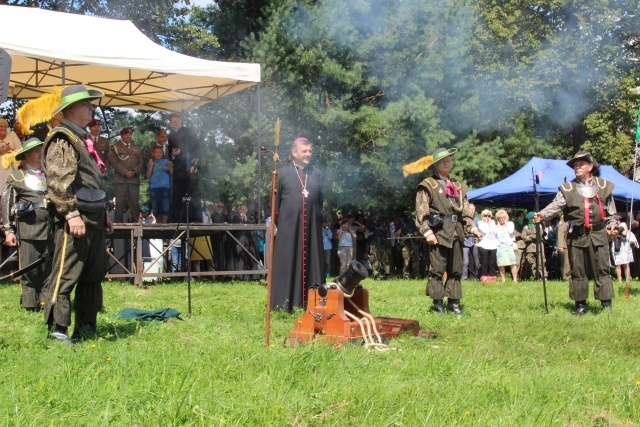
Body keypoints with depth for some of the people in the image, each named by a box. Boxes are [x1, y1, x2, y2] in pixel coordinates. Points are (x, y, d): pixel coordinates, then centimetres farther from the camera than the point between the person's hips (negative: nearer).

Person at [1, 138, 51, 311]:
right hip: (28, 226, -3)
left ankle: (47, 300, 10)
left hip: (50, 226, 3)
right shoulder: (17, 176, 7)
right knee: (29, 269, -3)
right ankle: (30, 303, 4)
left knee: (49, 267, 3)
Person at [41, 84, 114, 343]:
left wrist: (103, 215, 24)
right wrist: (71, 214, -25)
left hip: (93, 218, 10)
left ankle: (86, 329, 20)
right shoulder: (61, 140, -9)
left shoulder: (81, 138, 22)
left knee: (93, 276, 13)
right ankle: (57, 331, -3)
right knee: (64, 276, -7)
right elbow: (58, 181, -19)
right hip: (74, 220, -10)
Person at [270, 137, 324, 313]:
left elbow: (321, 200, 14)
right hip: (289, 225, -2)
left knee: (311, 262, 3)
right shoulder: (283, 173, 4)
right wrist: (277, 222, 0)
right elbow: (275, 201, 5)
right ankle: (286, 303, 2)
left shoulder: (317, 174, 11)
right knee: (287, 262, -1)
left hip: (311, 226, 2)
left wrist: (319, 218, 7)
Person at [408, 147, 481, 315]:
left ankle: (453, 301, 14)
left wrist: (473, 228, 7)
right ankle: (437, 302, 0)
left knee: (456, 269, 8)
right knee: (437, 268, -6)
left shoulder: (459, 186, 21)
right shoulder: (428, 185, 2)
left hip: (456, 232, 6)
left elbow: (466, 211, 21)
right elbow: (421, 211, -5)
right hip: (438, 232, -6)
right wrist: (427, 232, -15)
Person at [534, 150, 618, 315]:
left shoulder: (604, 186, 8)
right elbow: (556, 205, -9)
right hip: (576, 236, 0)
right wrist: (542, 214, -26)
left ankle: (607, 304, 7)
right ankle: (581, 304, 13)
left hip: (599, 235, 0)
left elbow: (611, 211, 15)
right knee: (578, 271, 5)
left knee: (602, 270, 0)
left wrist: (612, 226, 2)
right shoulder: (567, 188, 4)